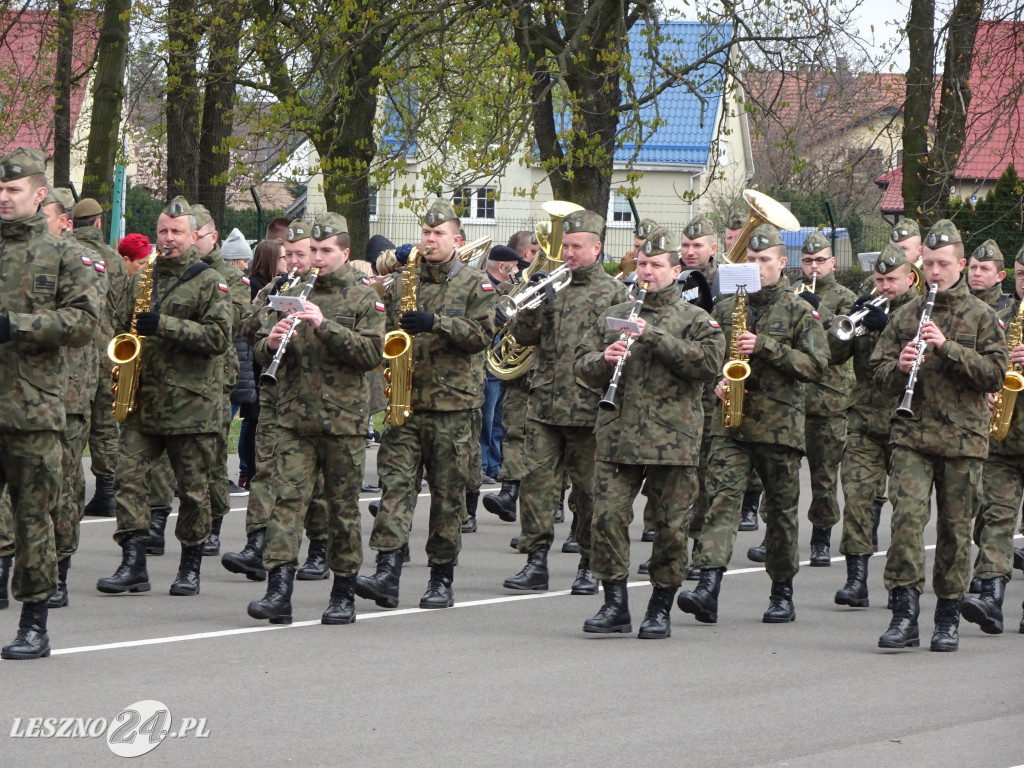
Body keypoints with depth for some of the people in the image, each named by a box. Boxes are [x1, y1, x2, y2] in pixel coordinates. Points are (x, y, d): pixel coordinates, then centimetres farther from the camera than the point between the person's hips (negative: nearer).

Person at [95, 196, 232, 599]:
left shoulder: (209, 282, -2)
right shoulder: (143, 278, 14)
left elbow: (219, 336, -13)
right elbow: (122, 325, 26)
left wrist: (164, 325, -20)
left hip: (191, 401, -4)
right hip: (143, 400, 5)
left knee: (193, 486, 2)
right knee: (129, 475, -6)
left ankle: (191, 566, 13)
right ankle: (133, 563, -6)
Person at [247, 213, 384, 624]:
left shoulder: (364, 297, 1)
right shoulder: (296, 294, 13)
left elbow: (372, 353, -11)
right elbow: (264, 353, 15)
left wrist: (325, 325, -20)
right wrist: (272, 343, -9)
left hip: (344, 419, -3)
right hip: (295, 416, 3)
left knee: (343, 506, 4)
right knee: (288, 498, -9)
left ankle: (344, 594, 14)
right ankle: (279, 591, -15)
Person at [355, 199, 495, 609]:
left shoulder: (474, 284, 3)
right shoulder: (401, 283, 14)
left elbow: (482, 334, -8)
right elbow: (384, 331, 23)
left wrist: (435, 323, -19)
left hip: (452, 402, -3)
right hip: (405, 402, 3)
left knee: (448, 494, 2)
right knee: (395, 482, -10)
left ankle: (442, 579, 10)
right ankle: (387, 573, -17)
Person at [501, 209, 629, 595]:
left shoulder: (613, 292, 3)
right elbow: (522, 335, 10)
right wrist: (533, 303, -7)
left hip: (589, 408, -4)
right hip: (544, 407, 4)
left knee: (588, 490, 2)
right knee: (536, 481, -3)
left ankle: (589, 567, 12)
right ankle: (536, 562, 1)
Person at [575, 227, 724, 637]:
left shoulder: (695, 320, 5)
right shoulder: (614, 316, 16)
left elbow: (709, 362, -11)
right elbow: (582, 362, 17)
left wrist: (655, 337, -15)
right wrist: (604, 360, -7)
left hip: (672, 441, -3)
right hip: (617, 435, 3)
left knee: (670, 526, 1)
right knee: (608, 516, -6)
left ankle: (660, 609, 12)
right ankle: (615, 605, 2)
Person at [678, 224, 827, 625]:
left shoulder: (799, 311, 2)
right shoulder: (726, 307, 13)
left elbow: (816, 364, -7)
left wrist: (765, 347, -16)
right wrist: (716, 381, 1)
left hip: (780, 425, -2)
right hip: (731, 422, 2)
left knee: (781, 509, 6)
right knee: (722, 497, -14)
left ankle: (783, 593, 18)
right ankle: (709, 587, -25)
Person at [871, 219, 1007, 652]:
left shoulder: (981, 317, 4)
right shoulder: (906, 316, 11)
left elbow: (995, 373, -6)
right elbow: (880, 371, 13)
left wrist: (947, 347, -16)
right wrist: (899, 368, -10)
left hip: (962, 437, -1)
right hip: (912, 435, 1)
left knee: (956, 527, 4)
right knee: (906, 516, -14)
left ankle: (948, 619, 14)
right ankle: (904, 611, -12)